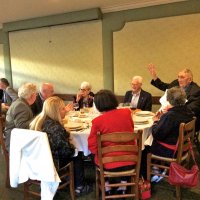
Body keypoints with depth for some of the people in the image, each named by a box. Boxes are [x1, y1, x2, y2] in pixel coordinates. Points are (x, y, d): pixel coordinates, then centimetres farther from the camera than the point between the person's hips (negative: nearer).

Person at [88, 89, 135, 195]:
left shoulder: (97, 121, -16)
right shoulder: (127, 112, -5)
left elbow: (92, 147, -10)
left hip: (109, 164, -2)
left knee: (96, 157, 29)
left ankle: (106, 188, 34)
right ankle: (123, 187, 37)